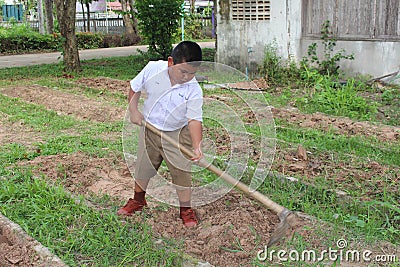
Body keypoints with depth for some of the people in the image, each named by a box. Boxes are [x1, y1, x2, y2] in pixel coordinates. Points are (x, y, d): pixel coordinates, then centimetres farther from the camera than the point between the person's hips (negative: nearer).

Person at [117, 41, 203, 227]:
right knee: (143, 167, 17)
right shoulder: (153, 69, -17)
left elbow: (194, 120, -25)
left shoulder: (194, 91, -22)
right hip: (149, 129, 2)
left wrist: (197, 146, -38)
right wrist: (133, 110, -8)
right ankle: (138, 199, 42)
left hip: (177, 135, -2)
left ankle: (186, 209, 20)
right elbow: (135, 88, 0)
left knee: (182, 173, -1)